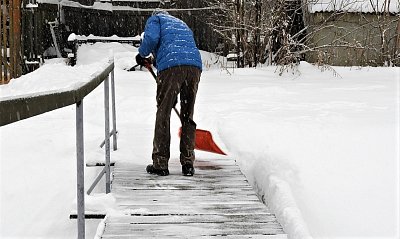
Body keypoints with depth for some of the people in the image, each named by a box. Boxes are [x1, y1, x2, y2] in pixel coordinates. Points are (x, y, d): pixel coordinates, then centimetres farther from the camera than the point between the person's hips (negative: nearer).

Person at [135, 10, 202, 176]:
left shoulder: (155, 19, 21)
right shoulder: (182, 25, 39)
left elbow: (151, 38, -3)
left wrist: (142, 55, 18)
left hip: (171, 67, -5)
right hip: (195, 66, 5)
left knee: (163, 114, 3)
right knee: (188, 116, 12)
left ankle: (160, 164, 5)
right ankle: (188, 164, 13)